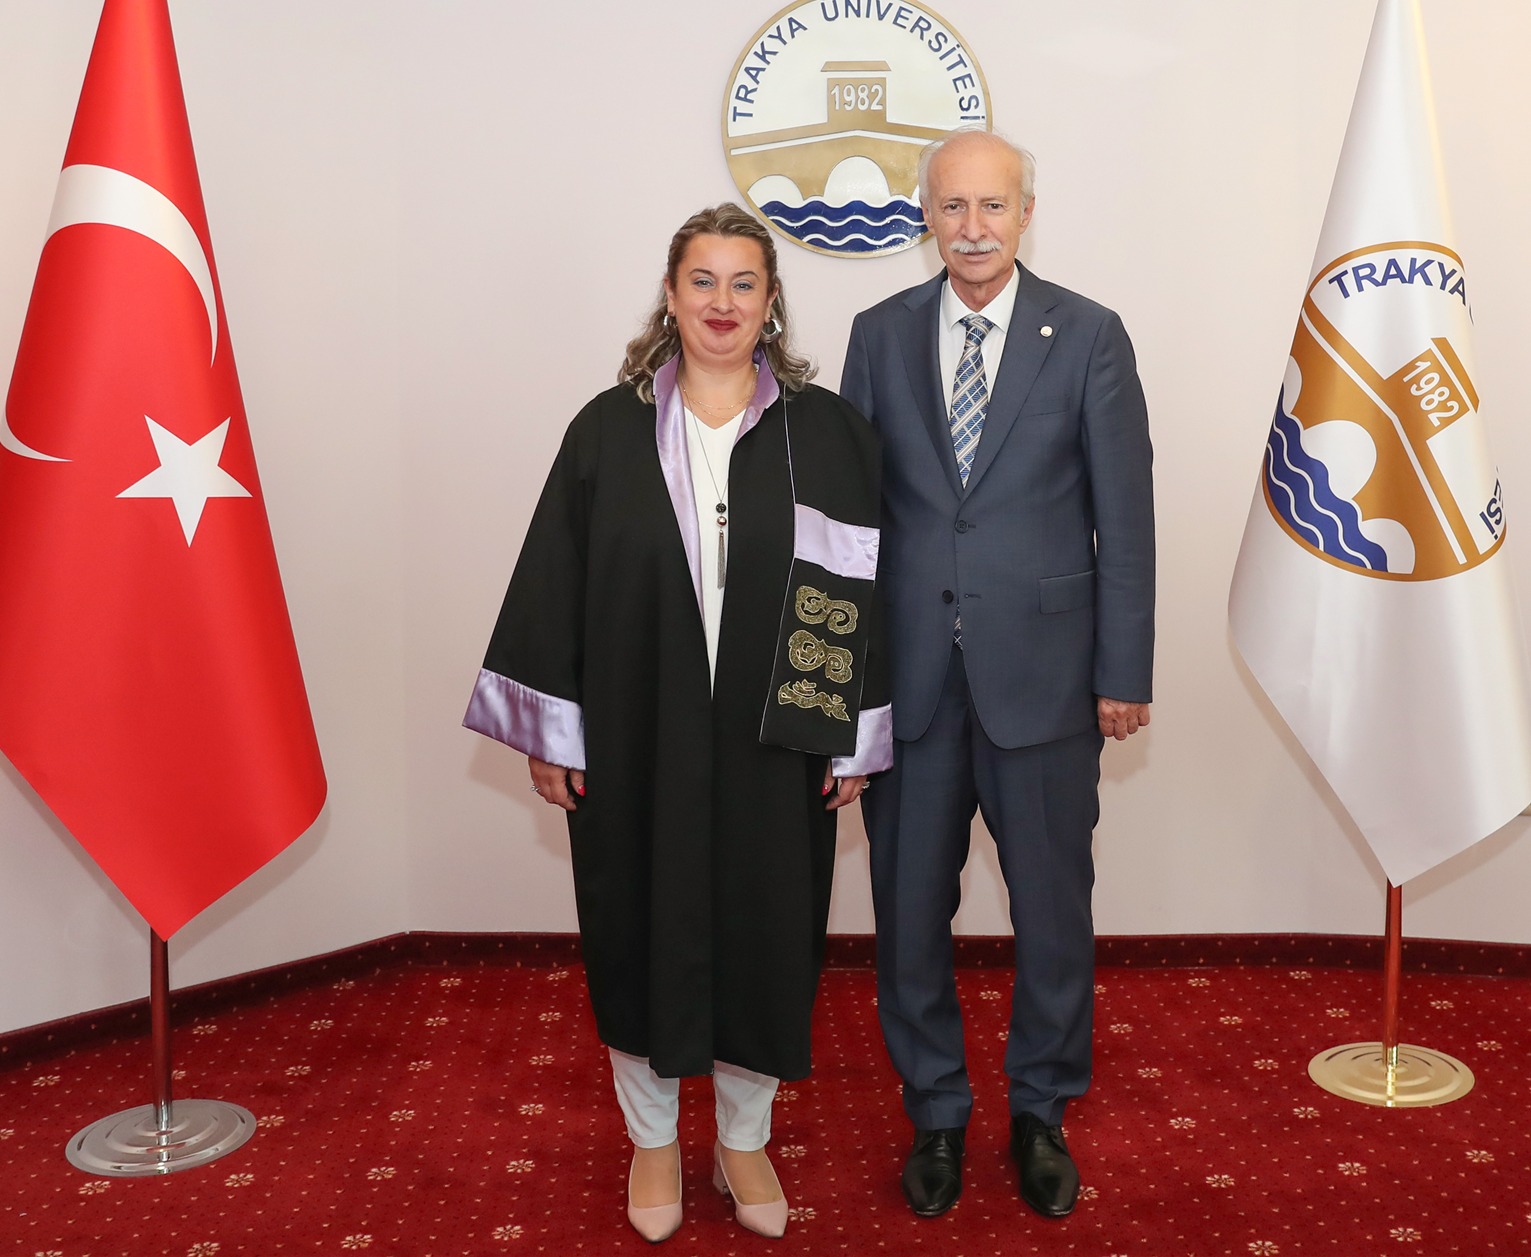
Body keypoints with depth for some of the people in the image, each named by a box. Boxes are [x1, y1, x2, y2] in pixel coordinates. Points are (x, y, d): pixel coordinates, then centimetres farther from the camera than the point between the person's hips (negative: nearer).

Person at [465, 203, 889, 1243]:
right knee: (644, 928, 11)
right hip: (636, 738, 0)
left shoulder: (827, 433, 0)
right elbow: (554, 583, 1)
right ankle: (653, 1138, 32)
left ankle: (745, 1138, 32)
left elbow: (862, 589, 0)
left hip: (773, 743, 0)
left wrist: (854, 738, -3)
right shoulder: (609, 429, 0)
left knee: (762, 930, 10)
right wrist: (548, 731, -1)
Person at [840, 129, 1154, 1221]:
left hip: (1043, 668, -1)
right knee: (910, 905, 10)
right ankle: (937, 1112, 31)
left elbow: (1126, 514, -1)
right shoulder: (880, 335, 5)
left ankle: (1042, 1112, 32)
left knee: (1053, 904, 10)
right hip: (908, 669, 2)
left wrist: (1125, 671, -3)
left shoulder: (1090, 336, -1)